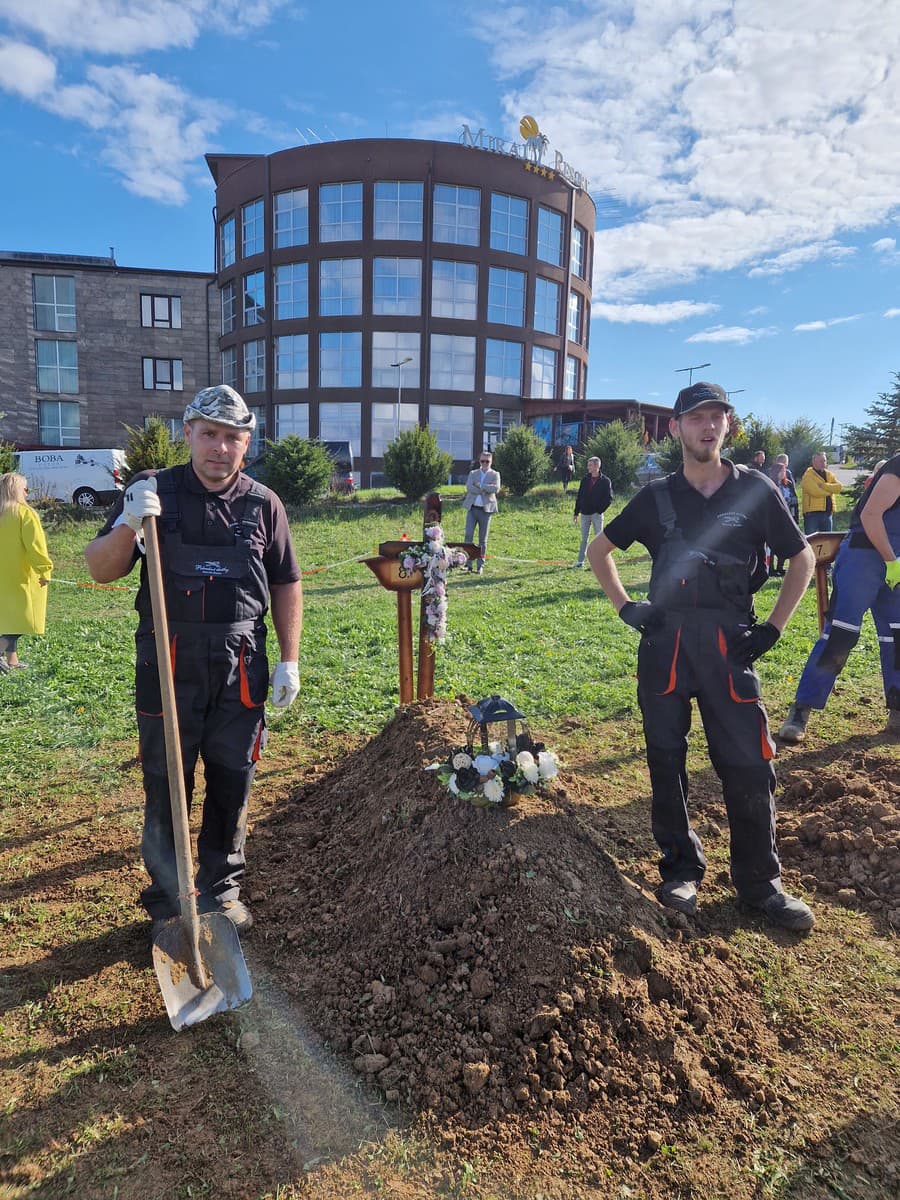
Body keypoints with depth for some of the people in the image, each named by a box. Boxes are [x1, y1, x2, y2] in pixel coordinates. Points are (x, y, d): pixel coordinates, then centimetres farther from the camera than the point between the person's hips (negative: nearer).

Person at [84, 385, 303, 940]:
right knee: (166, 785, 8)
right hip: (169, 663, -1)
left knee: (233, 780, 12)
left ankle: (222, 888, 32)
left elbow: (286, 584, 9)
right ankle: (167, 900, 26)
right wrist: (127, 525, -21)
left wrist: (290, 660, 3)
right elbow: (101, 571, -1)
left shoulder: (263, 504, 3)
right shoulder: (154, 492, 0)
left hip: (241, 666, 2)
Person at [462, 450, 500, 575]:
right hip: (472, 508, 1)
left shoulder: (495, 474, 6)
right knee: (468, 535, -9)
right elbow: (469, 487, -7)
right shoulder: (473, 473, 11)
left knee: (483, 540, 3)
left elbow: (496, 488, -13)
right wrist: (486, 490, -13)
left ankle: (480, 566, 9)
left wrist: (480, 485, -11)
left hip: (486, 509, -1)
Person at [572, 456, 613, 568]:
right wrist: (576, 513, 8)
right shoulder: (585, 480, 9)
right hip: (585, 513, 4)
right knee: (584, 538, 9)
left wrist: (600, 510, -12)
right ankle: (580, 561, 13)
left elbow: (609, 499, -5)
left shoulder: (605, 481, -4)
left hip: (597, 514, -4)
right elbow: (579, 497, 11)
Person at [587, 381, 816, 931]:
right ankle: (682, 868, 27)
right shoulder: (657, 496, 5)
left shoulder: (755, 489, 1)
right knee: (667, 759, 8)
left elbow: (802, 558, 10)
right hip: (664, 644, 1)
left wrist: (773, 627, 2)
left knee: (749, 765, 1)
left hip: (729, 644, -1)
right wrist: (625, 606, 4)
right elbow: (599, 549, 15)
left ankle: (761, 881, 21)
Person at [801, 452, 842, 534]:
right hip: (813, 512, -7)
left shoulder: (829, 475, 15)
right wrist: (831, 490, -6)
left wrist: (823, 485, -14)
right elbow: (815, 491, -21)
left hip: (827, 512, 7)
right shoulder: (808, 475, -6)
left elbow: (839, 487, -2)